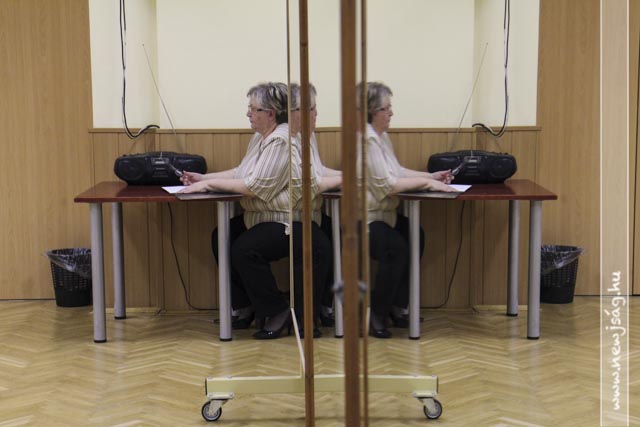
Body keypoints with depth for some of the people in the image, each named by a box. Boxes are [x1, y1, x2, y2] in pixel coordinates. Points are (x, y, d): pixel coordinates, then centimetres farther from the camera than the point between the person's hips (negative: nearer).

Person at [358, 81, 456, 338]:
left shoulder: (380, 135, 14)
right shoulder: (366, 139, -19)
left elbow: (397, 171, 17)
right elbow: (387, 185, -23)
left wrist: (431, 176, 7)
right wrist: (426, 183, -16)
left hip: (383, 214, 10)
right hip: (364, 218, -10)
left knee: (415, 236, -6)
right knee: (396, 248, -28)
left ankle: (397, 306, 3)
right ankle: (376, 314, -12)